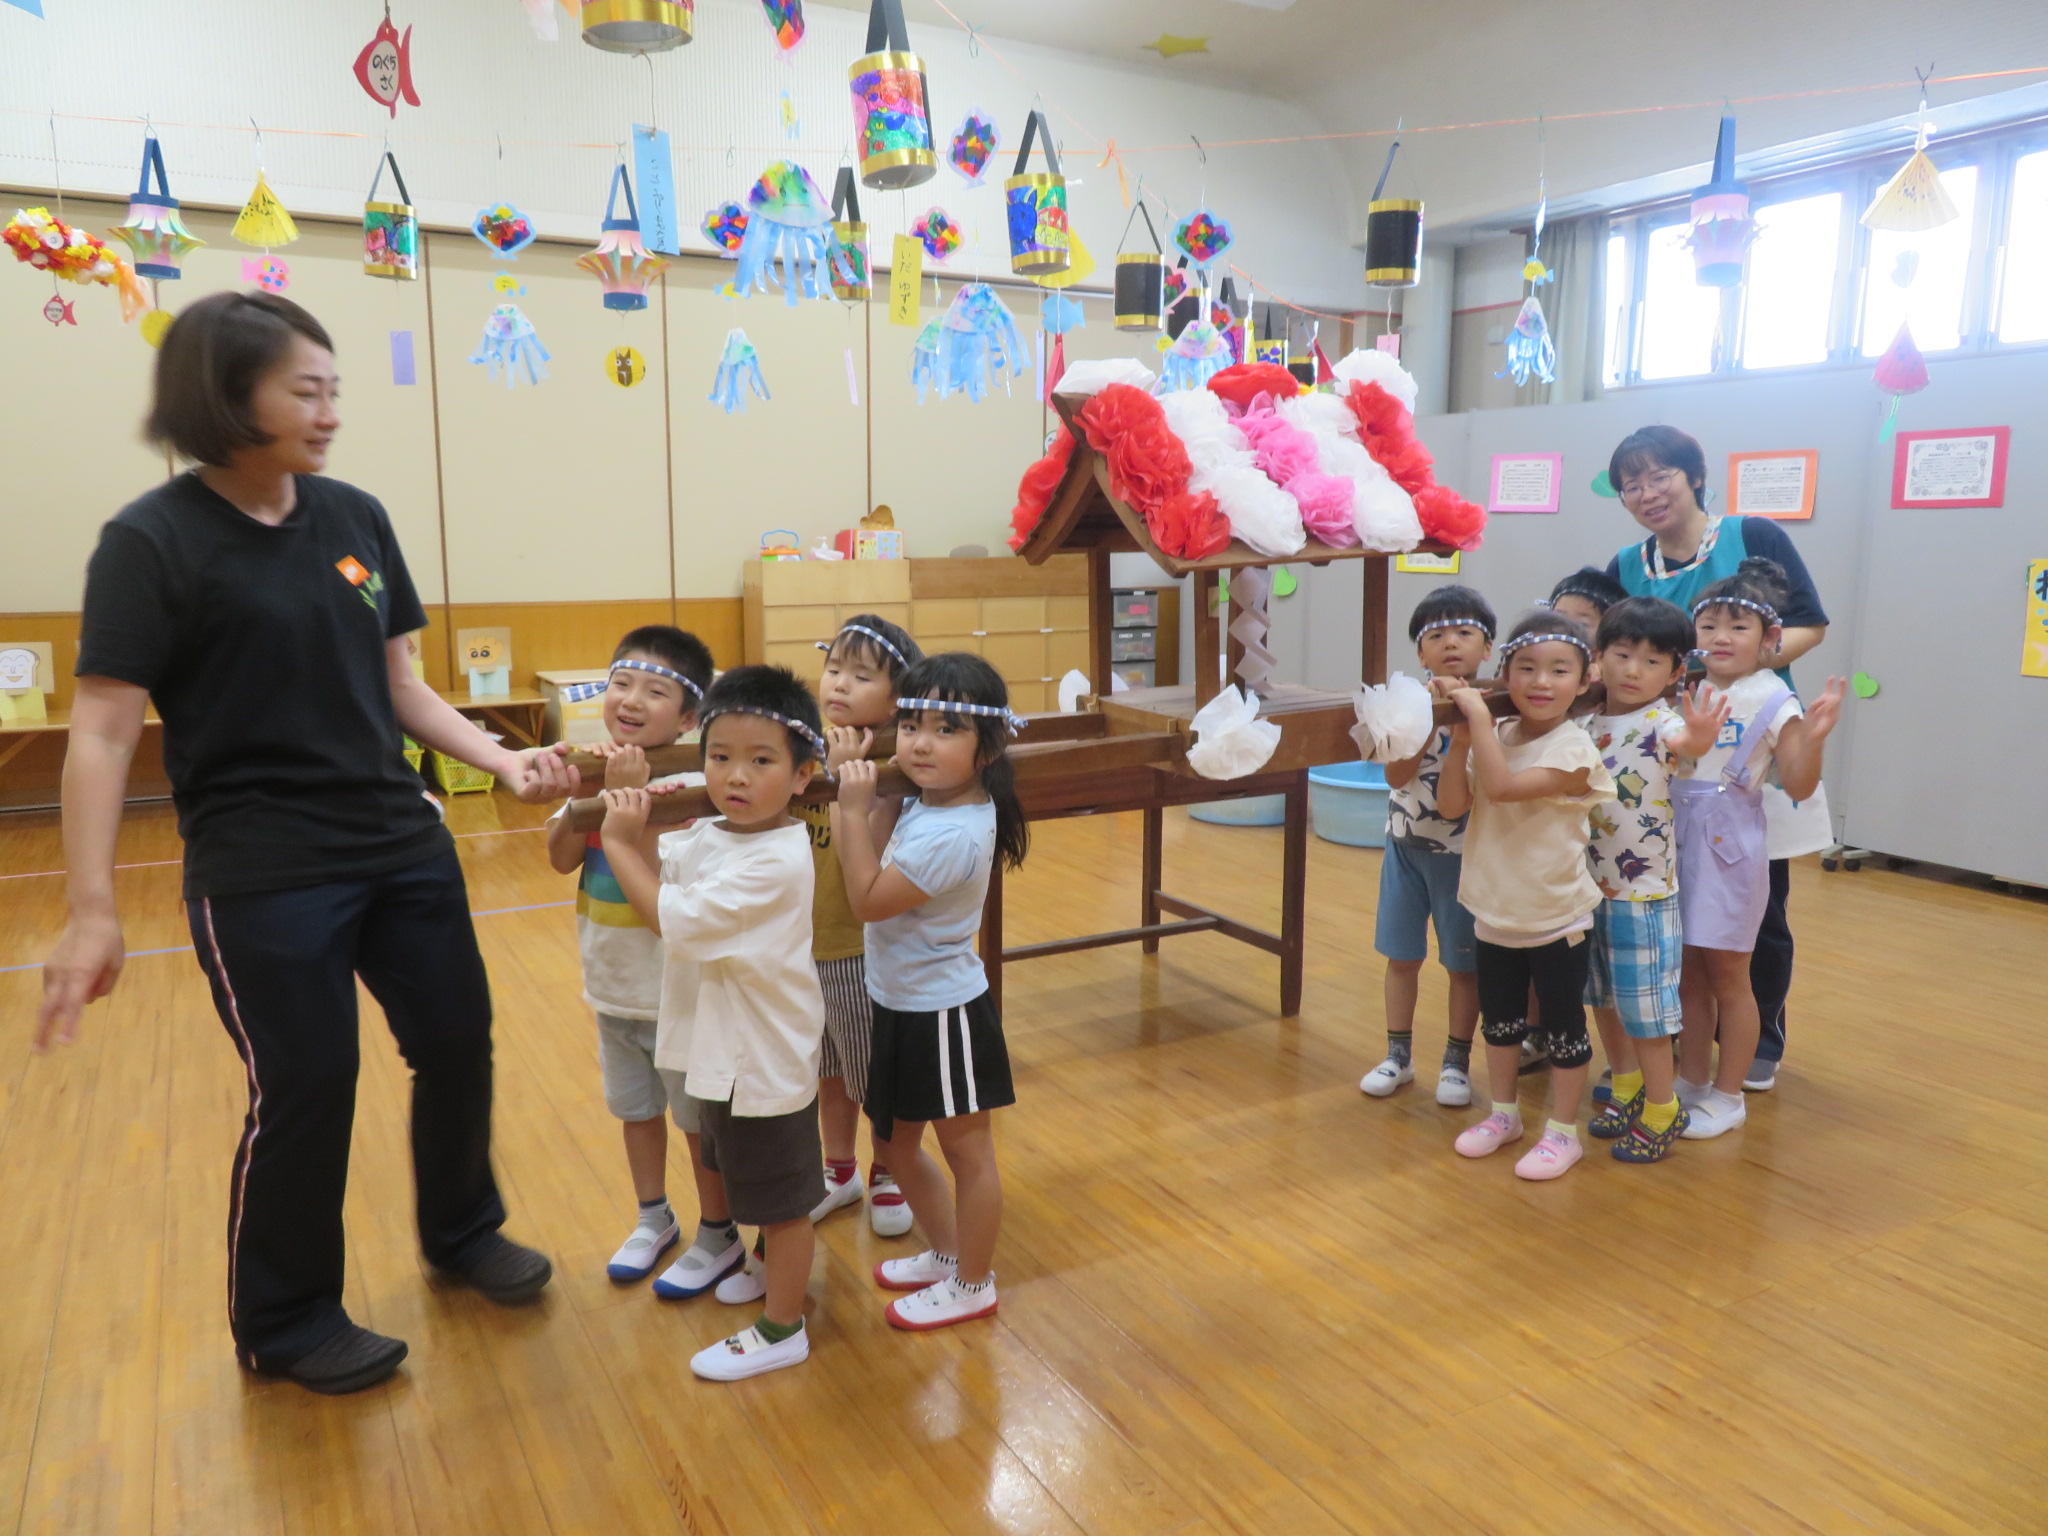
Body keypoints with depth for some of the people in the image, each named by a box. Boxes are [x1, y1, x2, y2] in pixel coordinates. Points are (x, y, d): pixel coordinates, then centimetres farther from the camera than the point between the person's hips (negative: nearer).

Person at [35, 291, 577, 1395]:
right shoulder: (153, 541, -10)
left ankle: (462, 1232, 39)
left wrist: (504, 762, -3)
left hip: (403, 842, 6)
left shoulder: (355, 519, 4)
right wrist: (92, 910, -16)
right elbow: (103, 733, -12)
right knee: (305, 1085, 2)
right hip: (261, 873, -5)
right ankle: (287, 1324, 28)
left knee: (457, 1039, 13)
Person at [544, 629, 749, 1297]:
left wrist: (630, 796, -32)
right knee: (635, 1108, 23)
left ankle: (718, 1235, 30)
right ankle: (654, 1220, 43)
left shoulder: (687, 784, -21)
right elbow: (562, 859, -6)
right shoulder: (599, 766, -2)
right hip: (612, 982, 7)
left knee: (700, 1116, 11)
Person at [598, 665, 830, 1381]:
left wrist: (620, 842, -20)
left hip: (765, 1060, -9)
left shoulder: (774, 862, -28)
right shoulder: (707, 835, -3)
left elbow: (674, 920, -28)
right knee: (748, 1180, 28)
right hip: (726, 1048, 9)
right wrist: (624, 810, -8)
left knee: (779, 1195, 10)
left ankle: (781, 1330, 27)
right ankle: (773, 1266, 52)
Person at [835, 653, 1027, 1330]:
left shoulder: (952, 835, -28)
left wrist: (853, 810, -22)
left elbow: (868, 901, -23)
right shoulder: (924, 800, -1)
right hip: (901, 1007, 9)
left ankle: (973, 1286, 30)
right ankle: (947, 1254, 44)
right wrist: (872, 798, -8)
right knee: (897, 1145, 23)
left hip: (942, 1015, -9)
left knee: (967, 1152, 11)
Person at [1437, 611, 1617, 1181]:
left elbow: (1503, 786, -32)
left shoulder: (1572, 748, -18)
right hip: (1495, 912, 6)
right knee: (1499, 1020, 19)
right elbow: (1452, 804, -9)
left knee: (1563, 1026, 8)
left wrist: (1479, 716, -28)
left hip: (1556, 919, -6)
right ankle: (1503, 1114, 37)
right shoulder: (1496, 738, -1)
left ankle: (1563, 1132, 24)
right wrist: (1462, 737, -18)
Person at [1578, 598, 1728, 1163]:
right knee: (1603, 996, 19)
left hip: (1644, 889, -6)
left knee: (1644, 1003, 3)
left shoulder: (1661, 721, -17)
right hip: (1589, 883, 6)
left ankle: (1661, 1110, 20)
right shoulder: (1586, 723, 2)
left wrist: (1699, 739, -63)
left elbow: (1682, 741, -40)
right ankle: (1625, 1089, 37)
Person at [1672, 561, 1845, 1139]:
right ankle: (1692, 1082, 27)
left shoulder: (1773, 702, -9)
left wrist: (1814, 736, -25)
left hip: (1730, 847, -5)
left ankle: (1728, 1097, 19)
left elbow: (1798, 786, -11)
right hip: (1678, 841, 5)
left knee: (1727, 977, 6)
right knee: (1689, 973, 13)